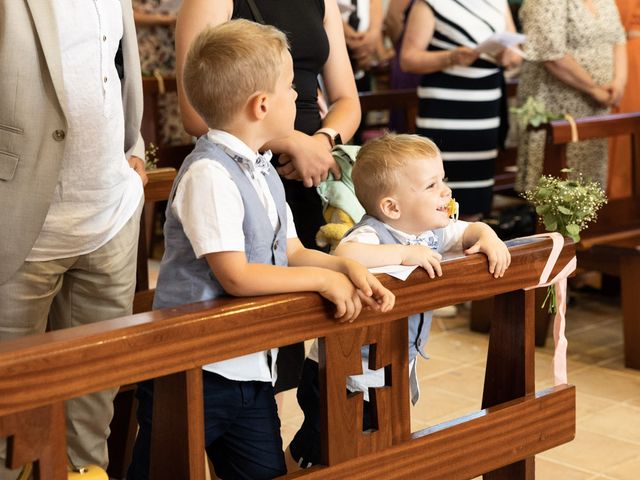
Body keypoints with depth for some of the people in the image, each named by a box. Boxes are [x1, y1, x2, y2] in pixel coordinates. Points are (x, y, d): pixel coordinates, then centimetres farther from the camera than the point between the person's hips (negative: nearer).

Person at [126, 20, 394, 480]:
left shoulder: (264, 173, 9)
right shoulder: (209, 174, -20)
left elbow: (293, 253, 14)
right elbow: (236, 276, -24)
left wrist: (348, 267, -5)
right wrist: (322, 278, -15)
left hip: (251, 370, 8)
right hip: (194, 372, -8)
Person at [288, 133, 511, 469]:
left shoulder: (433, 233, 0)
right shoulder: (371, 234, -26)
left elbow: (470, 230, 16)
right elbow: (344, 256, -47)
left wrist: (488, 238, -7)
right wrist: (405, 254, -42)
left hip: (396, 372, 8)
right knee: (321, 458, 2)